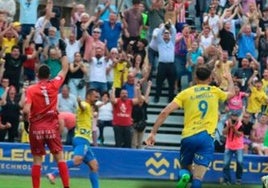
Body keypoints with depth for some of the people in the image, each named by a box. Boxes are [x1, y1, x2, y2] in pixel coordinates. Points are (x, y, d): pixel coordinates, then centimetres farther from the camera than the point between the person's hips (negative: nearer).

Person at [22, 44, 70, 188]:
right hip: (52, 127, 0)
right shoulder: (54, 85, -3)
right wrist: (63, 51, 20)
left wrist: (26, 122, 2)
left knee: (37, 161, 5)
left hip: (36, 127, 0)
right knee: (60, 157, 4)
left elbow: (26, 110, -16)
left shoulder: (31, 89, -7)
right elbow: (64, 69, 11)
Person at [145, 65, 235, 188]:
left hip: (188, 136, 1)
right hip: (206, 137, -1)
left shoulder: (186, 93, 8)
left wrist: (153, 133, 2)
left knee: (185, 168, 19)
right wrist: (230, 79, 57)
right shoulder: (215, 91, 13)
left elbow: (165, 112, -1)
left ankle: (184, 175, -16)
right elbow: (231, 93, 37)